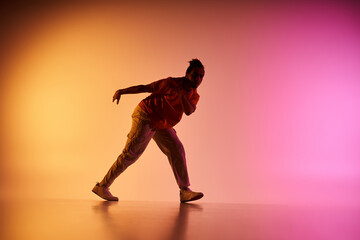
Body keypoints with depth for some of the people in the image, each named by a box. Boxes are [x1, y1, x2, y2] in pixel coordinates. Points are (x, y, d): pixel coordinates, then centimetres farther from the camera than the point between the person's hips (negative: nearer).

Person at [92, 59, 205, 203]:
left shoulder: (194, 96, 4)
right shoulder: (172, 83, -12)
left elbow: (189, 111, -16)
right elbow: (146, 88, -8)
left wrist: (182, 95, -31)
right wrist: (122, 91, -11)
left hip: (162, 125, 7)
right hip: (145, 116, -7)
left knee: (177, 150, -4)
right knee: (130, 154, -10)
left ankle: (184, 191, -3)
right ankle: (102, 186, -3)